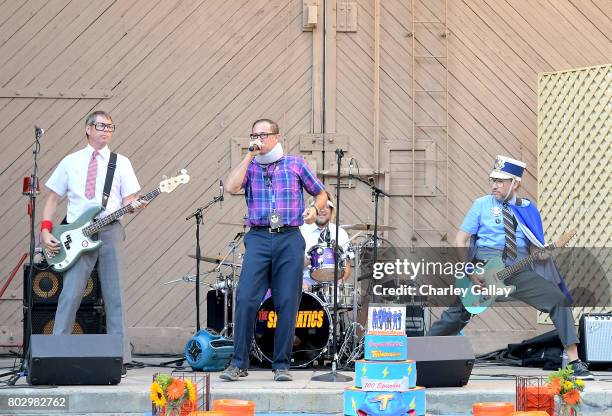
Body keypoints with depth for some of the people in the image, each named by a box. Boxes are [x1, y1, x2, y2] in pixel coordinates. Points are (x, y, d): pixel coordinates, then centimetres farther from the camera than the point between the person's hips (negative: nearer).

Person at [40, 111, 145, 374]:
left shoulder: (121, 163, 12)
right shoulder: (70, 162, 13)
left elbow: (128, 199, 7)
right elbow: (53, 198, 13)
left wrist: (134, 206, -17)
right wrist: (45, 230, 1)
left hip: (110, 231, 0)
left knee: (114, 297, -2)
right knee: (70, 295, -8)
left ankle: (119, 357, -1)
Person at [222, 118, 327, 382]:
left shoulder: (295, 165, 10)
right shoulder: (249, 167, 11)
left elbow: (321, 194, 17)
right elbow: (231, 187, -9)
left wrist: (314, 209, -5)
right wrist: (250, 156, -5)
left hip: (290, 239, 0)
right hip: (258, 238, 0)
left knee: (287, 304, -2)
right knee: (245, 300, -11)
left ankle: (282, 365, 6)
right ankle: (238, 364, -4)